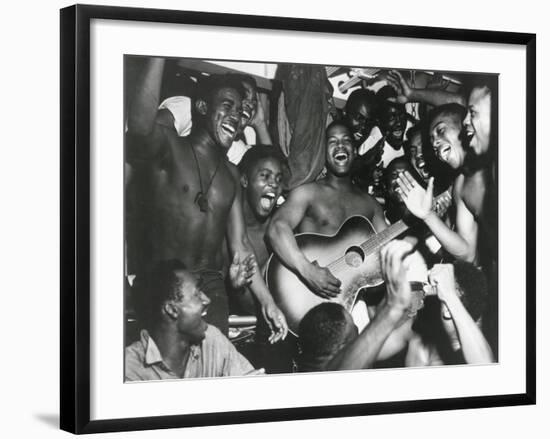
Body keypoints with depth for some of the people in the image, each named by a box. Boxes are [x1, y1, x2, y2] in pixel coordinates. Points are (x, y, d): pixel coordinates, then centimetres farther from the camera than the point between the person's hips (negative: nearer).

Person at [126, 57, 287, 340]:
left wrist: (267, 302, 13)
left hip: (212, 287, 6)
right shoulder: (168, 147, -1)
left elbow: (239, 247, 19)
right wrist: (158, 55, -28)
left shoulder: (230, 174, 19)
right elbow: (140, 126, -27)